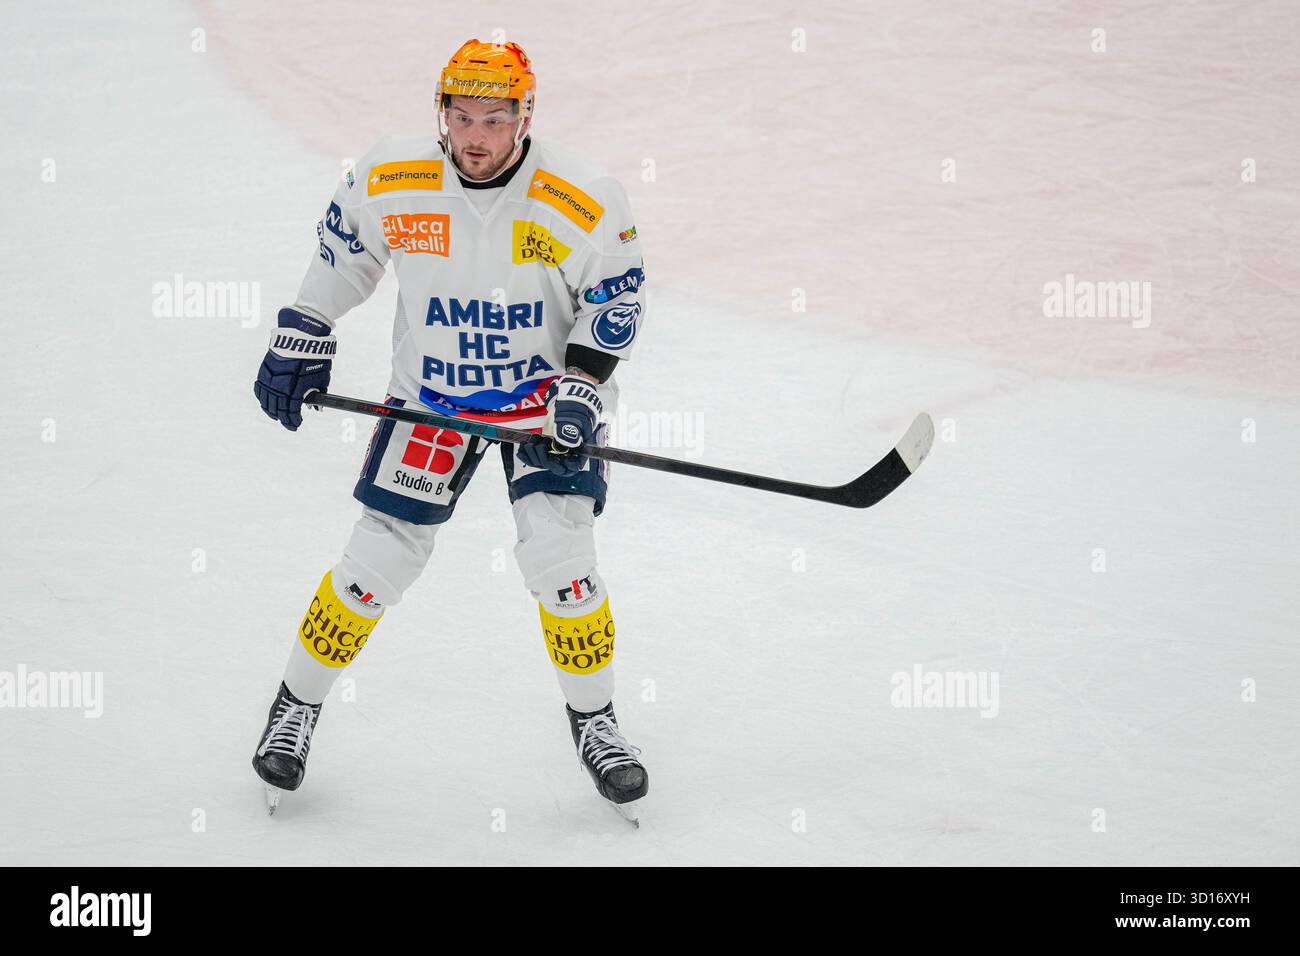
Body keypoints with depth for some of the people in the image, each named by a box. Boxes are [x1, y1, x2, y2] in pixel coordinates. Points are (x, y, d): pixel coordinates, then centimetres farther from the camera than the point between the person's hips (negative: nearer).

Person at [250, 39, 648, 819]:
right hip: (430, 394, 1)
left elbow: (617, 300, -8)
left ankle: (595, 722, 11)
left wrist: (581, 386, -18)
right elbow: (340, 256, 4)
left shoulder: (583, 204, -21)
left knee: (561, 556, -12)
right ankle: (296, 708, 21)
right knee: (379, 560, 1)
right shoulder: (389, 185, -16)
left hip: (545, 390, -1)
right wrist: (300, 341, 4)